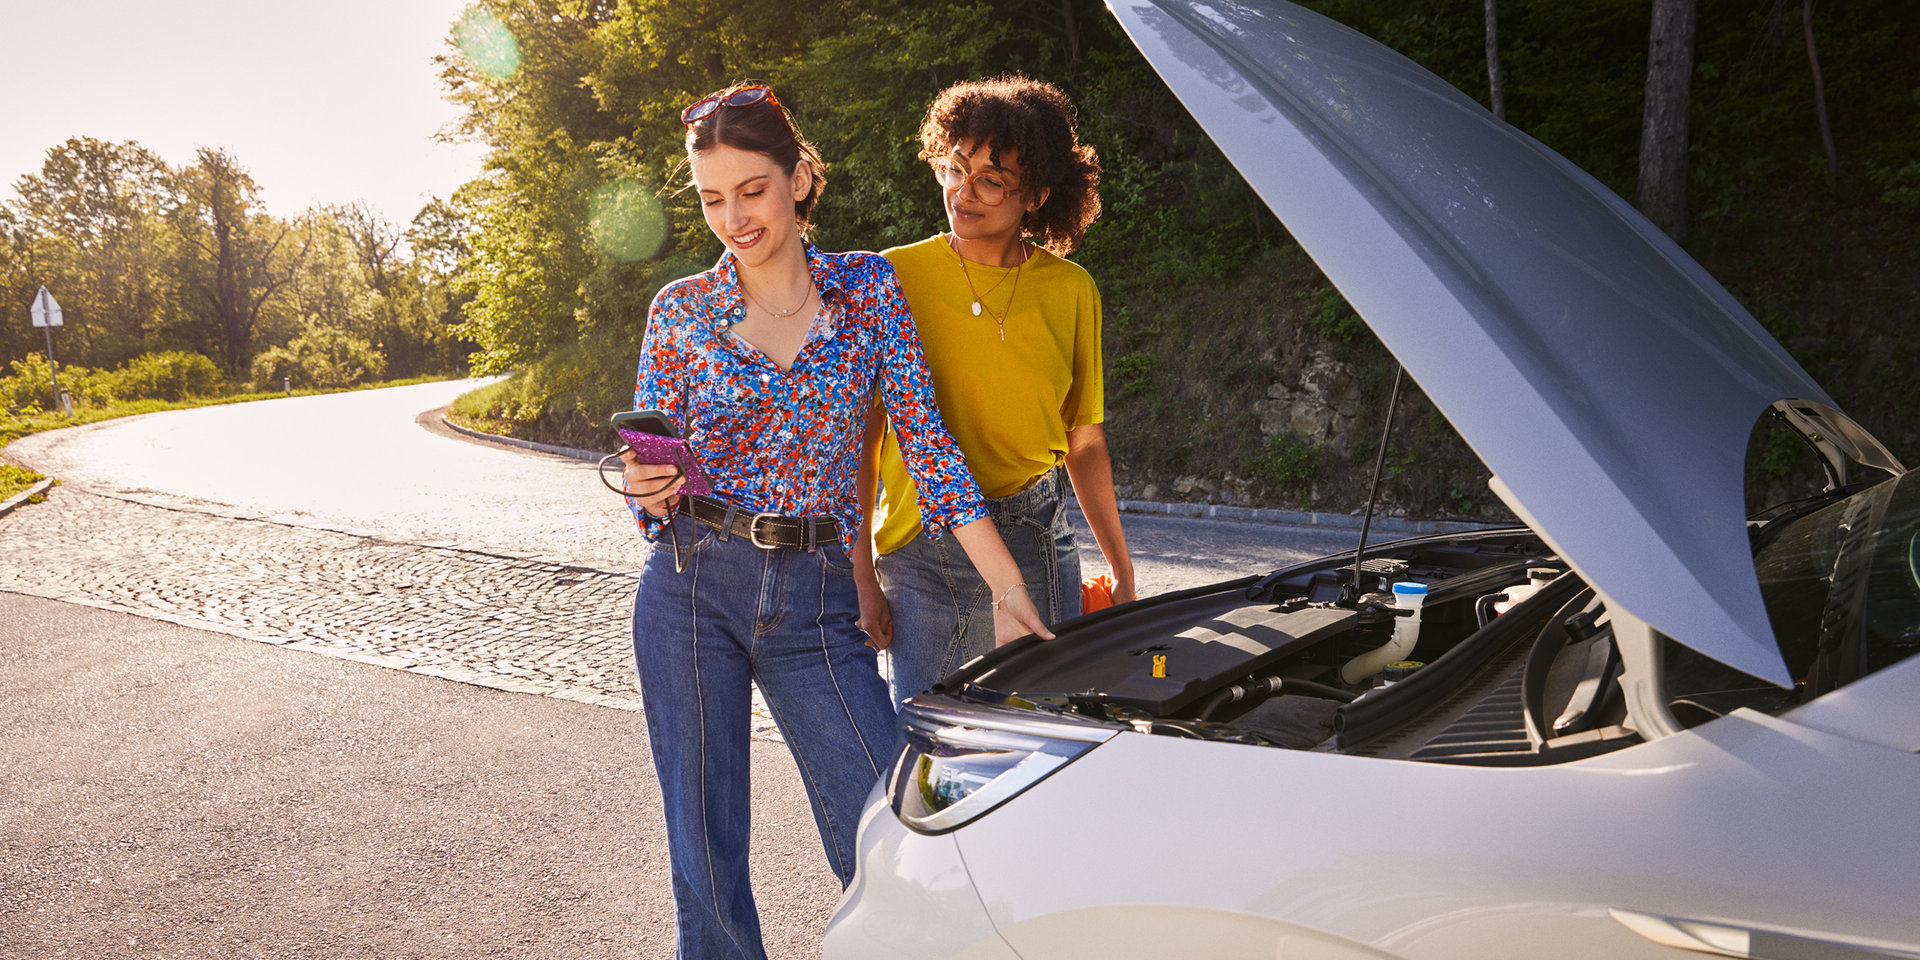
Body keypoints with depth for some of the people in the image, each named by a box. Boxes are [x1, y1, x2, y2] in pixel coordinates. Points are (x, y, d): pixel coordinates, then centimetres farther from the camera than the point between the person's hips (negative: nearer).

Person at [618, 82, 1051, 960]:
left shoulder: (868, 286, 5)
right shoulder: (681, 310, 4)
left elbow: (924, 439, 1)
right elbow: (652, 478, 8)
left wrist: (1009, 589, -5)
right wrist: (648, 489, -17)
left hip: (817, 600, 0)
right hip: (692, 589, 0)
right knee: (704, 848, 7)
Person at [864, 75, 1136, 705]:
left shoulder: (1072, 291, 5)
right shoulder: (897, 277, -2)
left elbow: (1085, 443, 12)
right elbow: (861, 440, -2)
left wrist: (1123, 572, 12)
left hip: (1033, 545, 2)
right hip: (916, 549, -2)